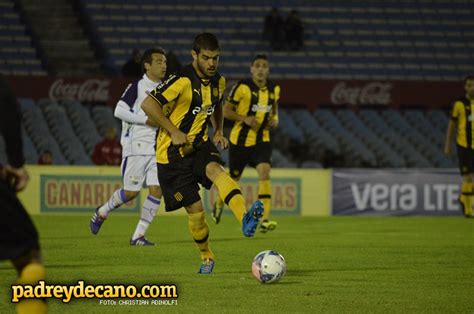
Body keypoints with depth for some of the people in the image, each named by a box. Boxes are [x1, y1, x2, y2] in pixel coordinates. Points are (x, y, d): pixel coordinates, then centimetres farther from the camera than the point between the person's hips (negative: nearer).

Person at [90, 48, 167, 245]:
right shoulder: (137, 86, -6)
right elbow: (119, 111, -14)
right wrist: (146, 120, -18)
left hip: (157, 148, 6)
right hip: (136, 146, -6)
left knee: (157, 189, -8)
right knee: (131, 192, -4)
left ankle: (138, 235, -3)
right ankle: (102, 212, 24)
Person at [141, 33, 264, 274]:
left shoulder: (218, 81, 4)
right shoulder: (183, 81, -19)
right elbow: (147, 105, -22)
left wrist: (219, 131, 10)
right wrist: (174, 132, -21)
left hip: (199, 145, 4)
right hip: (173, 152, -4)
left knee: (217, 170, -31)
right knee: (195, 210, -6)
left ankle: (245, 219, -55)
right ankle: (206, 257, 19)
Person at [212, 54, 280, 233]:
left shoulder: (274, 89, 2)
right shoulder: (243, 87, -13)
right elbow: (226, 111, -8)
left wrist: (275, 120, -1)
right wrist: (244, 118, -24)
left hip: (262, 140, 2)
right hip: (240, 140, -2)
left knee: (265, 172, -21)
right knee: (234, 178, 12)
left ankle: (265, 219, -26)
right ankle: (219, 204, 46)